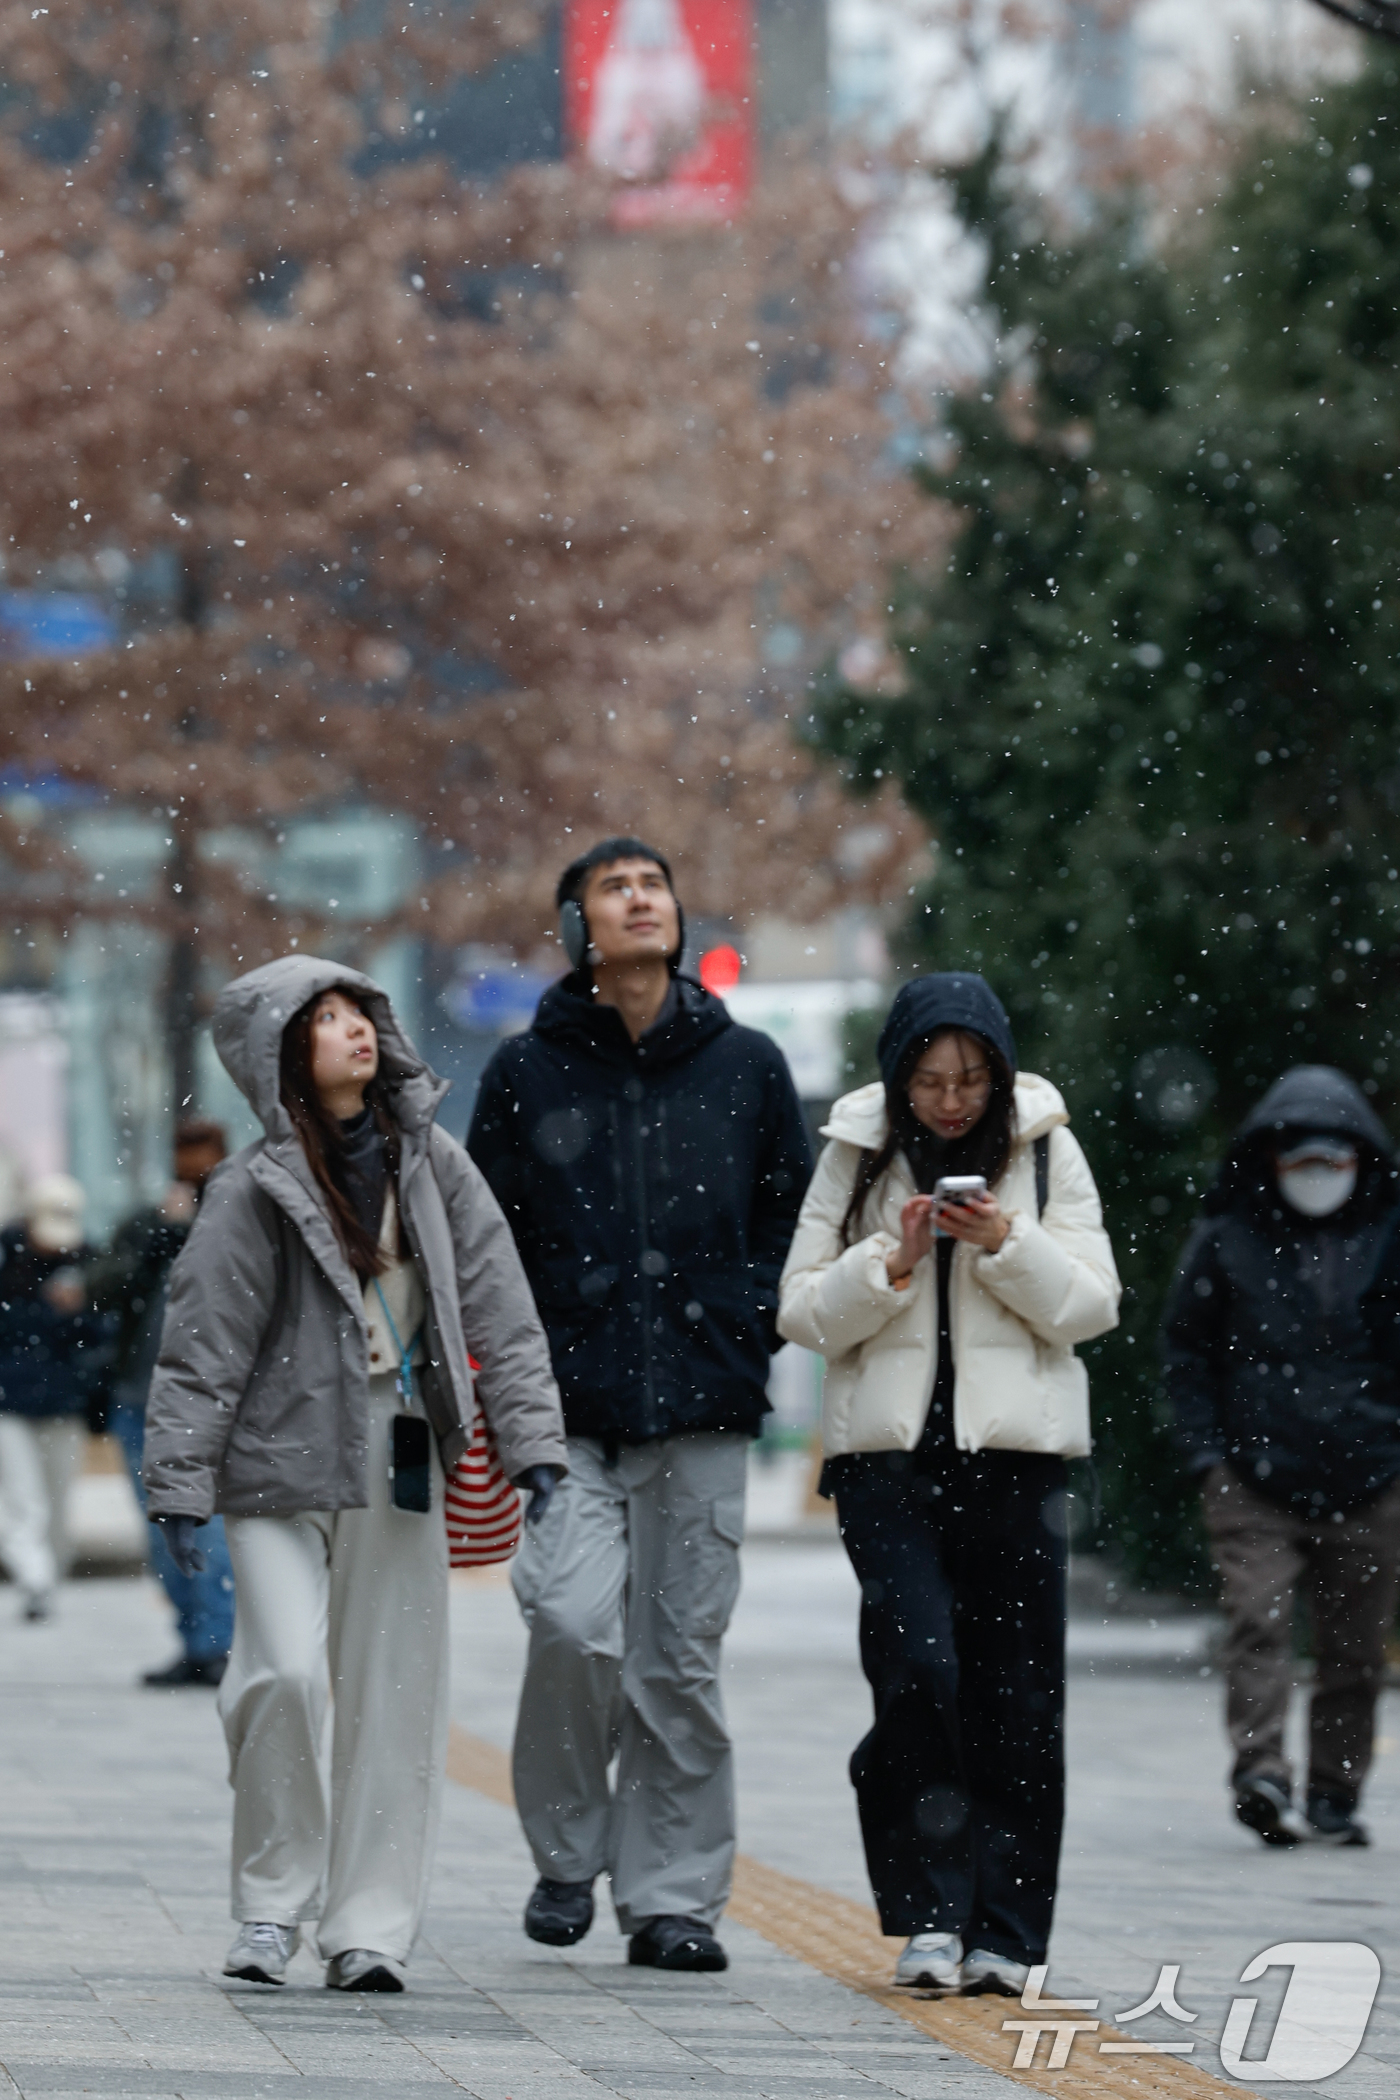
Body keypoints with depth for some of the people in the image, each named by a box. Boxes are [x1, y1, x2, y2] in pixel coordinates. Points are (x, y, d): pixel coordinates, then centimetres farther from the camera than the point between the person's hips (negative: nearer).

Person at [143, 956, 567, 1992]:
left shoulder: (430, 1161, 7)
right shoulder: (255, 1190, -5)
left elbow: (499, 1309, 8)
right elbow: (203, 1345, -4)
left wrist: (533, 1439, 2)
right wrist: (182, 1488, -7)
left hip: (401, 1467, 4)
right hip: (283, 1462, -4)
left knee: (394, 1690, 3)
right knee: (284, 1672, -15)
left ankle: (370, 1924, 10)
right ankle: (273, 1902, 3)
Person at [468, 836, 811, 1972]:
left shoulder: (747, 1065, 7)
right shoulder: (528, 1070, 5)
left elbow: (794, 1216, 15)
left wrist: (747, 1334, 3)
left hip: (701, 1412, 1)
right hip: (568, 1410, -1)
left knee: (680, 1664, 2)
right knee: (574, 1624, -16)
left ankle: (674, 1897, 11)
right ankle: (568, 1853, 5)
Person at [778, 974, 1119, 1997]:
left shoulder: (1047, 1153, 6)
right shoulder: (857, 1159, 6)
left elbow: (1094, 1306, 3)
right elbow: (802, 1313, 4)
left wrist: (1007, 1244, -13)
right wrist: (893, 1261, -12)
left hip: (1014, 1452, 1)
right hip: (889, 1451, -1)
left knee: (1016, 1697, 0)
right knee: (917, 1669, -14)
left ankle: (1004, 1933, 6)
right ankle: (930, 1916, -7)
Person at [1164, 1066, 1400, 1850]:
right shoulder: (1227, 1240, 4)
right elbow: (1187, 1350, 12)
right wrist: (1206, 1452, 3)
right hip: (1255, 1479, -1)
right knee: (1259, 1623, -15)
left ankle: (1335, 1794, 13)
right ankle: (1262, 1776, -23)